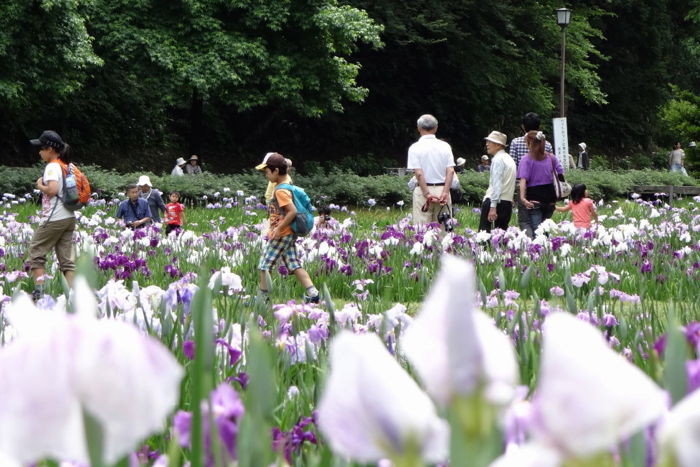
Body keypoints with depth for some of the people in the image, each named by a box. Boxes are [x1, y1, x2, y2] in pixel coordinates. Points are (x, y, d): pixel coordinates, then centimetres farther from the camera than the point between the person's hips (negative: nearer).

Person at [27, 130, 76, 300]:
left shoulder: (52, 167, -11)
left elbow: (52, 189, -25)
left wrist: (40, 186, -6)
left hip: (54, 218, -8)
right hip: (69, 217, 8)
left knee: (36, 251, 3)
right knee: (67, 257, 6)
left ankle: (39, 291, -4)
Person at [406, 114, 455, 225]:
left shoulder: (415, 148, -4)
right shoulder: (445, 146, 4)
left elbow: (419, 174, -12)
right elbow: (451, 171, -5)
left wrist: (427, 194, -12)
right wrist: (445, 192, -9)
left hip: (423, 191, -3)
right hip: (442, 189, 3)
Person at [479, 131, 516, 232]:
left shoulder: (498, 159, -8)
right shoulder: (509, 159, 20)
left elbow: (497, 184, -16)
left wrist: (493, 207, -21)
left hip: (497, 201, -9)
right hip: (508, 202, 9)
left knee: (484, 231, -13)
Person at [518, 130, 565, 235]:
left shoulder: (526, 160, -5)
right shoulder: (551, 157, 7)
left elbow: (523, 179, -16)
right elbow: (561, 174, 6)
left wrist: (522, 197, -25)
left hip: (535, 199, -4)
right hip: (550, 198, 4)